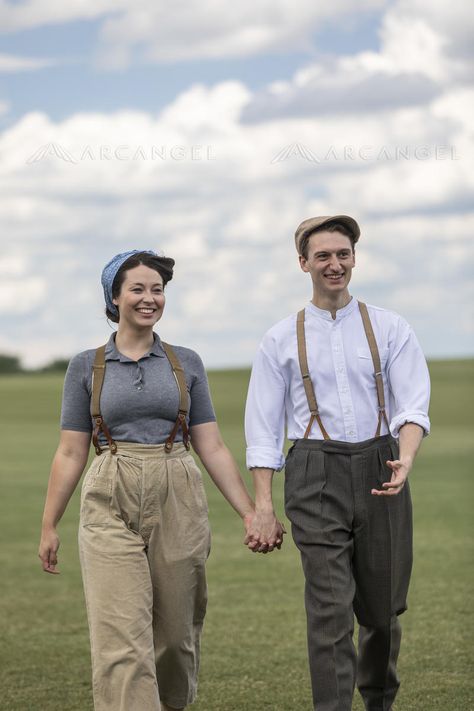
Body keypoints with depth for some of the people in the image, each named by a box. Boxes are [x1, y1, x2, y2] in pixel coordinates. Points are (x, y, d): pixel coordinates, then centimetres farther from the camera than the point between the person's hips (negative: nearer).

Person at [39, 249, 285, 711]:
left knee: (176, 636, 8)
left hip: (177, 504, 2)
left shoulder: (186, 364, 9)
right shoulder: (86, 367, 6)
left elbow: (211, 448, 8)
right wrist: (49, 527, 5)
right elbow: (70, 453, 7)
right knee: (121, 641, -11)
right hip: (111, 508, -2)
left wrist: (250, 513, 2)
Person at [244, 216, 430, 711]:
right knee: (330, 608, -11)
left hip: (379, 471, 1)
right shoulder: (281, 341, 7)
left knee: (382, 608, 11)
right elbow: (263, 429, 5)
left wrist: (406, 457, -26)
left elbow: (414, 403, -5)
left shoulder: (390, 329, 7)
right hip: (315, 478, -1)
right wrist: (263, 507, -4)